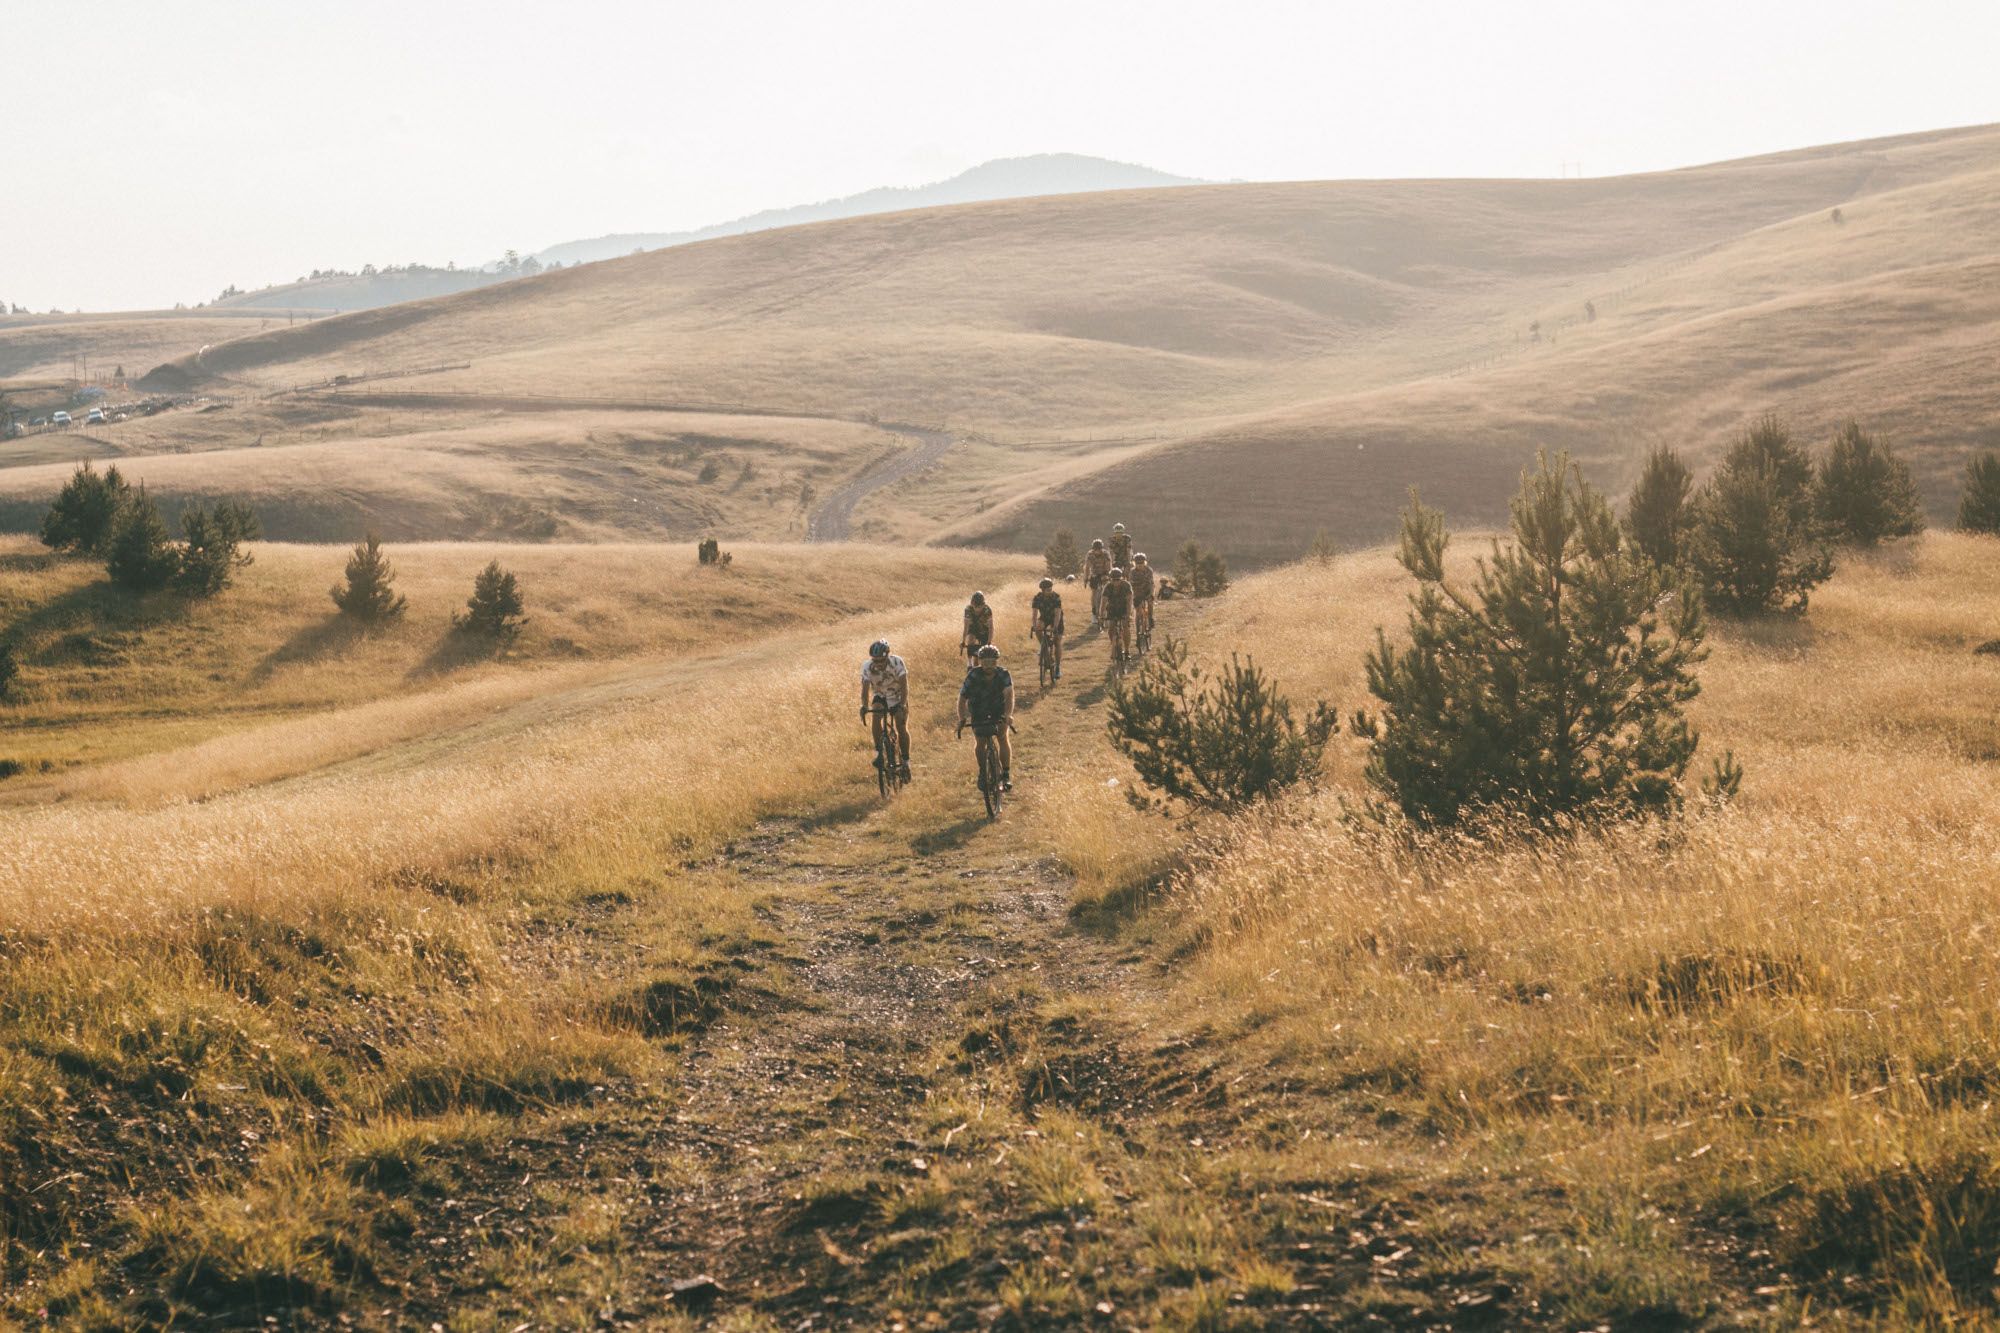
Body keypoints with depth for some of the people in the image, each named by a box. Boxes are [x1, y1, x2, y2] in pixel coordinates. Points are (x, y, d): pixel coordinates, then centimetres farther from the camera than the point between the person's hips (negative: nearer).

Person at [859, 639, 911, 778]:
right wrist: (865, 707, -46)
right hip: (880, 697, 1)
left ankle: (906, 761, 2)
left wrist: (902, 705, -46)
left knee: (902, 728, -15)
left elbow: (904, 685, -32)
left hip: (898, 697, -1)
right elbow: (865, 689, -28)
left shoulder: (897, 662, -27)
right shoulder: (867, 667, -23)